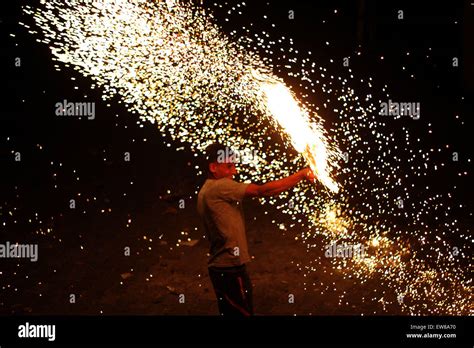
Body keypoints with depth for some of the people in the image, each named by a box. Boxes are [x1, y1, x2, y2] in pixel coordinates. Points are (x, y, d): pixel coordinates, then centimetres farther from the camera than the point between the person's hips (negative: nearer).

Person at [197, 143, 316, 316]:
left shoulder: (206, 190, 13)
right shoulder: (219, 187, -18)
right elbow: (262, 191, -24)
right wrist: (301, 175, -21)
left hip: (220, 266, 10)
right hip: (230, 267, -10)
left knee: (229, 312, 18)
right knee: (243, 312, -1)